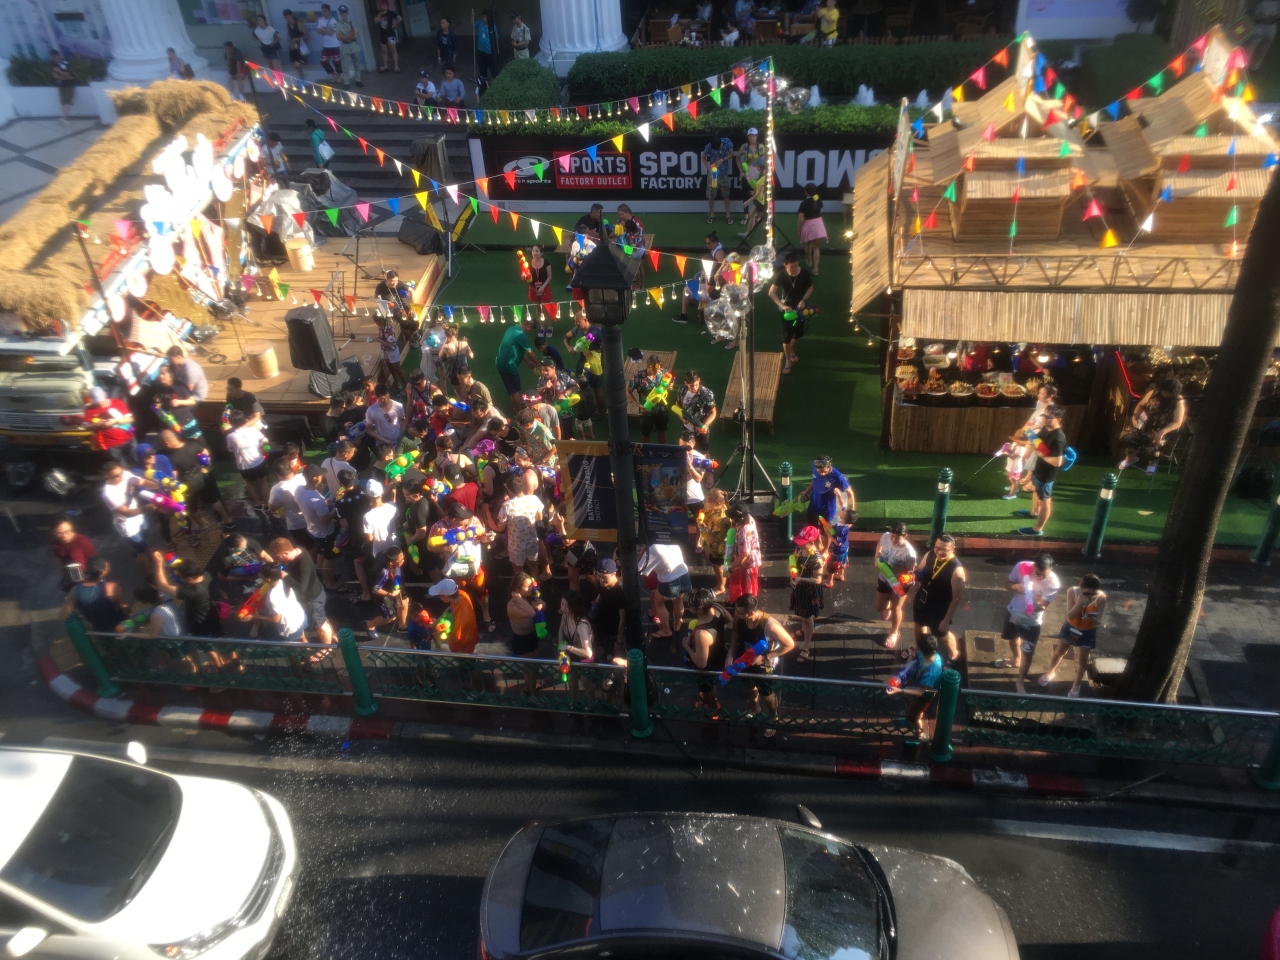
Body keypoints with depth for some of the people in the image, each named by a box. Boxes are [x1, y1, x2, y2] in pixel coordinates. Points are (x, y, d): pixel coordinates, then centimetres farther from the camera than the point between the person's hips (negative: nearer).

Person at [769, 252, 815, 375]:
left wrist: (803, 300, -18)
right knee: (786, 336, 2)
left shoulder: (804, 273, -16)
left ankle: (792, 352, 45)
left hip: (800, 308, 2)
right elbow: (771, 292, -22)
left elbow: (810, 288, -1)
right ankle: (788, 360, 20)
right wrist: (782, 305, -34)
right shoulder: (782, 275, -20)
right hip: (787, 308, -2)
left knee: (798, 333, 17)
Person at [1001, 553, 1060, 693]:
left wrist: (1038, 606, -47)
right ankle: (1016, 661, 60)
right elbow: (1009, 585, -8)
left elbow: (1044, 605, -24)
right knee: (1013, 638, 29)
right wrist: (1017, 587, -31)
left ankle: (1020, 681, 28)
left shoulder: (1053, 583, -29)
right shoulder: (1022, 567, -24)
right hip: (1013, 611, 4)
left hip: (1032, 621, -3)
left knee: (1027, 653, 4)